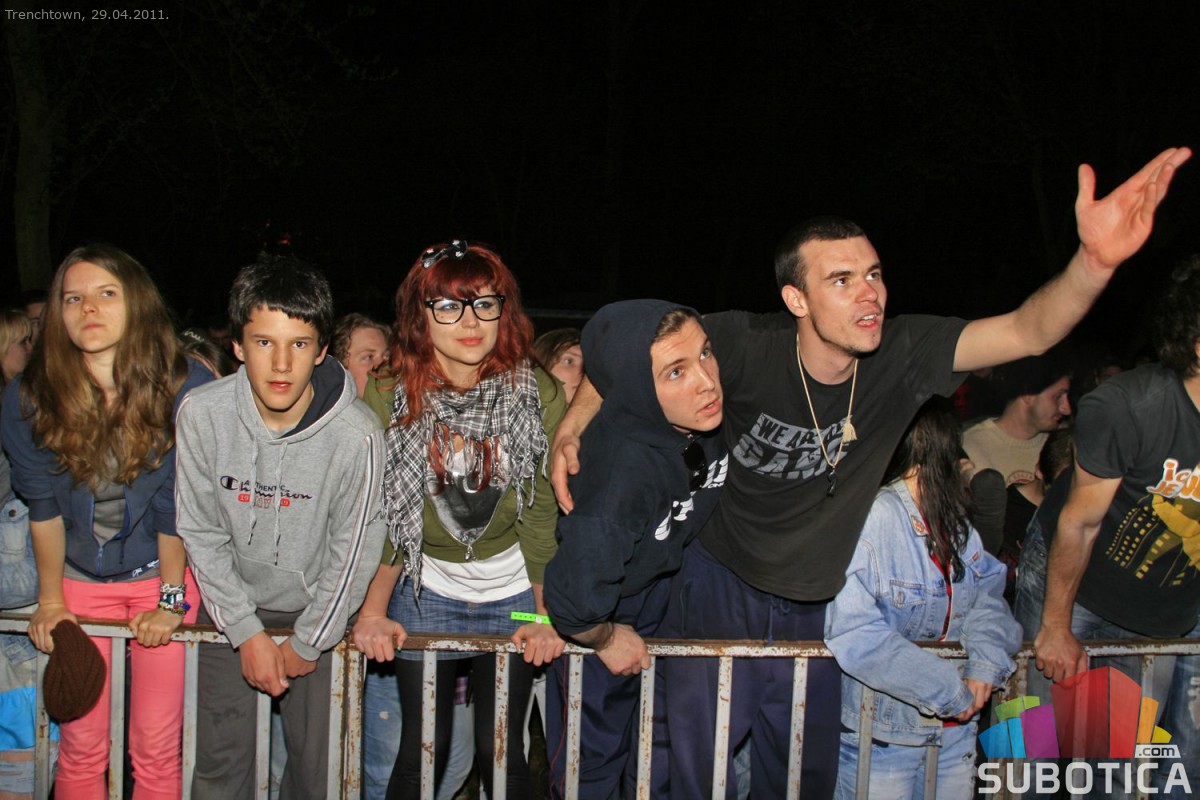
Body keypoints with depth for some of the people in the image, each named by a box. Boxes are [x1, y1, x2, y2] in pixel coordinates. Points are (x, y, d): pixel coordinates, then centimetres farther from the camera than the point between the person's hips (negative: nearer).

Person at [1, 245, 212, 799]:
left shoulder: (187, 390, -18)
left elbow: (178, 508, -12)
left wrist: (171, 600, -6)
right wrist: (49, 598, 5)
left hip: (163, 573, -2)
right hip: (80, 581, 2)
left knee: (157, 747, 1)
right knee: (81, 744, 6)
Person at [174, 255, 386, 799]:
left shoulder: (357, 436, -25)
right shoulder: (201, 415, -18)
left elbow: (352, 554, -14)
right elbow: (201, 533, -8)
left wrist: (306, 644, -5)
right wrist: (246, 633, -9)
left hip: (318, 613, -1)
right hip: (230, 605, 2)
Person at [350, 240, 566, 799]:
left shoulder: (540, 397, -12)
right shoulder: (388, 398, -11)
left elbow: (543, 513, -9)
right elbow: (383, 515, -7)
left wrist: (548, 615, -13)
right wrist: (373, 612, -14)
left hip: (513, 592, 0)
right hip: (425, 590, 0)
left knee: (500, 748, 6)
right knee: (423, 746, 7)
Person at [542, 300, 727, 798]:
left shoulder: (714, 420, -25)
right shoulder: (622, 471, -44)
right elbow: (576, 603, -43)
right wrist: (605, 638, -24)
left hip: (664, 587, 6)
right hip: (601, 619, -6)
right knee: (594, 759, 15)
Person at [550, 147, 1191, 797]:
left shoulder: (903, 354, -16)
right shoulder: (747, 346, -22)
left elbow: (1028, 331, -27)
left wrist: (1096, 260, -46)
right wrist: (572, 427, -20)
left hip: (814, 610, 3)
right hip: (719, 591, -2)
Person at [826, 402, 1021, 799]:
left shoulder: (955, 524, 7)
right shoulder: (867, 520, -22)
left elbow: (987, 593, 8)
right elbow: (853, 633, -28)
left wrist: (987, 661, -14)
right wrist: (949, 689, -21)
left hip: (954, 728, 7)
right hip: (882, 734, -7)